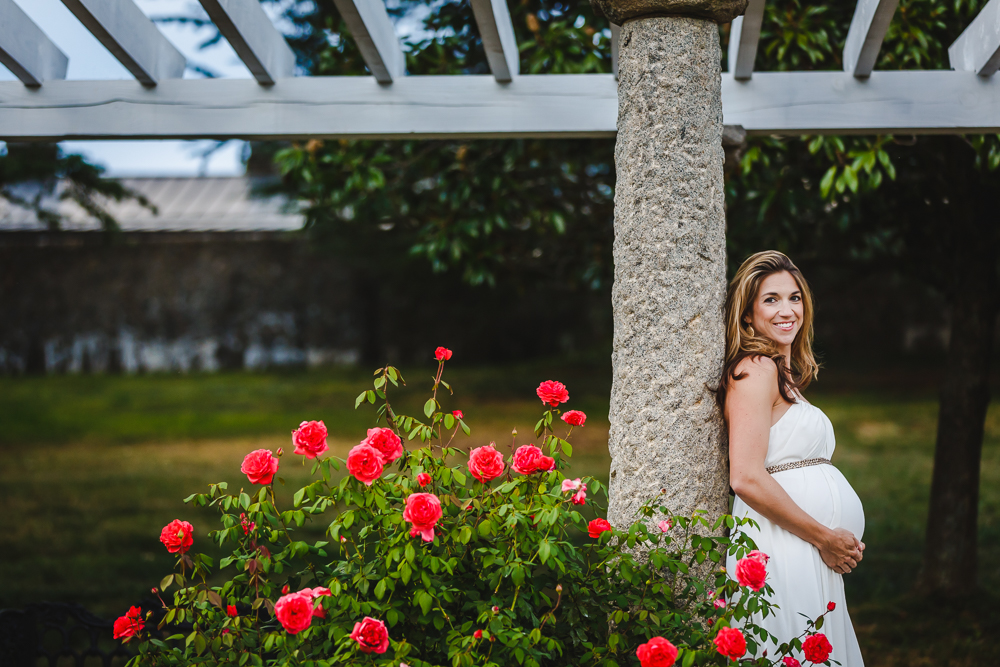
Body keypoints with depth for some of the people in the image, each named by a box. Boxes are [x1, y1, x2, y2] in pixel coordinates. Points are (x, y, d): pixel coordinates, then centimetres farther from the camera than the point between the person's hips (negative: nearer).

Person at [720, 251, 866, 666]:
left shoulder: (786, 374, 18)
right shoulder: (755, 368, -11)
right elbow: (747, 479, -20)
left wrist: (840, 542, 8)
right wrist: (825, 537, -14)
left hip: (810, 550, 9)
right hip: (783, 549, -9)